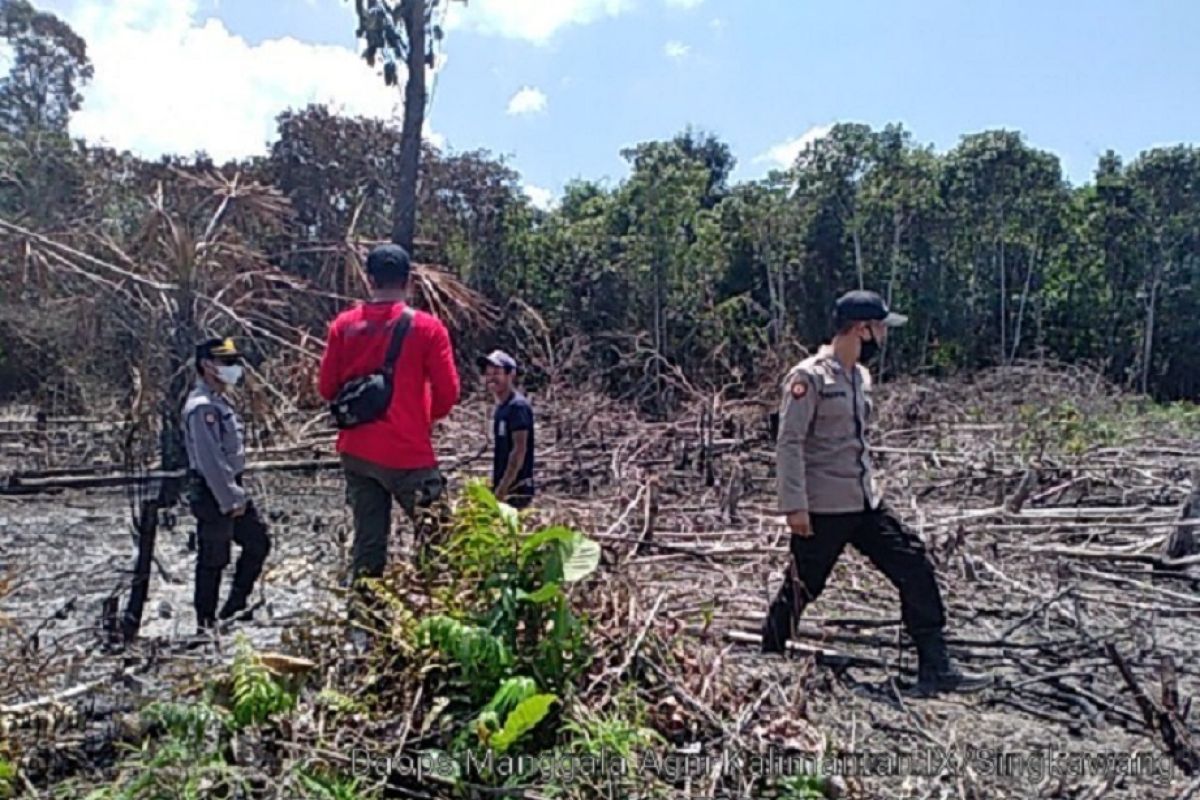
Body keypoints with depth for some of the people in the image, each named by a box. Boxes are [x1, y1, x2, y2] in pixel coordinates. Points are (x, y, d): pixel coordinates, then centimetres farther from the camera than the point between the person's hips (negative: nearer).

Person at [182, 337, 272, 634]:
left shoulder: (220, 401, 13)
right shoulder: (202, 407, -19)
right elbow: (210, 461, -23)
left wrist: (237, 493, 15)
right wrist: (230, 500, -19)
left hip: (230, 489, 10)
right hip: (214, 495, -10)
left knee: (258, 541, 14)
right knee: (213, 558, 1)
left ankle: (235, 607, 24)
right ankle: (206, 621, 15)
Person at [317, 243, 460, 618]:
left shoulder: (344, 325, 2)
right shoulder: (427, 327, -8)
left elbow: (327, 387, 5)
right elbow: (448, 393, -7)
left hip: (356, 450, 5)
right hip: (408, 452, -5)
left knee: (367, 543, 12)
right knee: (435, 539, 5)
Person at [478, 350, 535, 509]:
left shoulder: (518, 407, -14)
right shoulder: (500, 407, 13)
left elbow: (519, 451, -20)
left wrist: (502, 489, -21)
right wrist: (496, 487, 16)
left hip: (515, 489, -9)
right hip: (503, 487, 9)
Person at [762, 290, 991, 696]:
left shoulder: (861, 376, 12)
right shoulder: (809, 377, -15)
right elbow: (789, 444, -19)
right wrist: (794, 506, -22)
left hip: (867, 504, 8)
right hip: (822, 510, -8)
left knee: (916, 569, 4)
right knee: (800, 589, 5)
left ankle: (935, 670, 12)